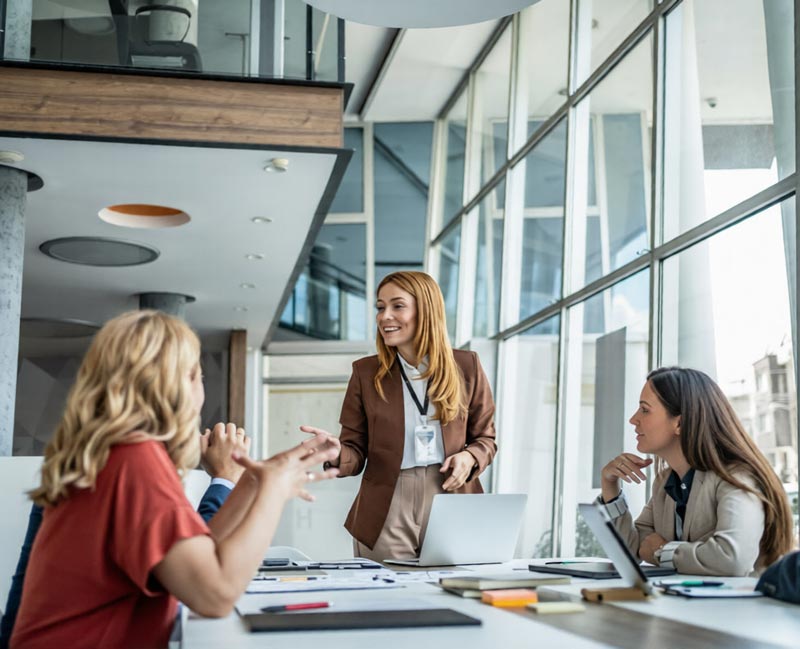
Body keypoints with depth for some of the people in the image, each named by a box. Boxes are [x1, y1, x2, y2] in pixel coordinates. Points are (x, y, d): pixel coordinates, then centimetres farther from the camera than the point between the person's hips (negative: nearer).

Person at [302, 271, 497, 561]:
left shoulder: (465, 366, 5)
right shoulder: (366, 372, 5)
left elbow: (485, 439, 11)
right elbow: (357, 452, 4)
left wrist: (469, 457, -9)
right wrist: (337, 453, -17)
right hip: (387, 514, 0)